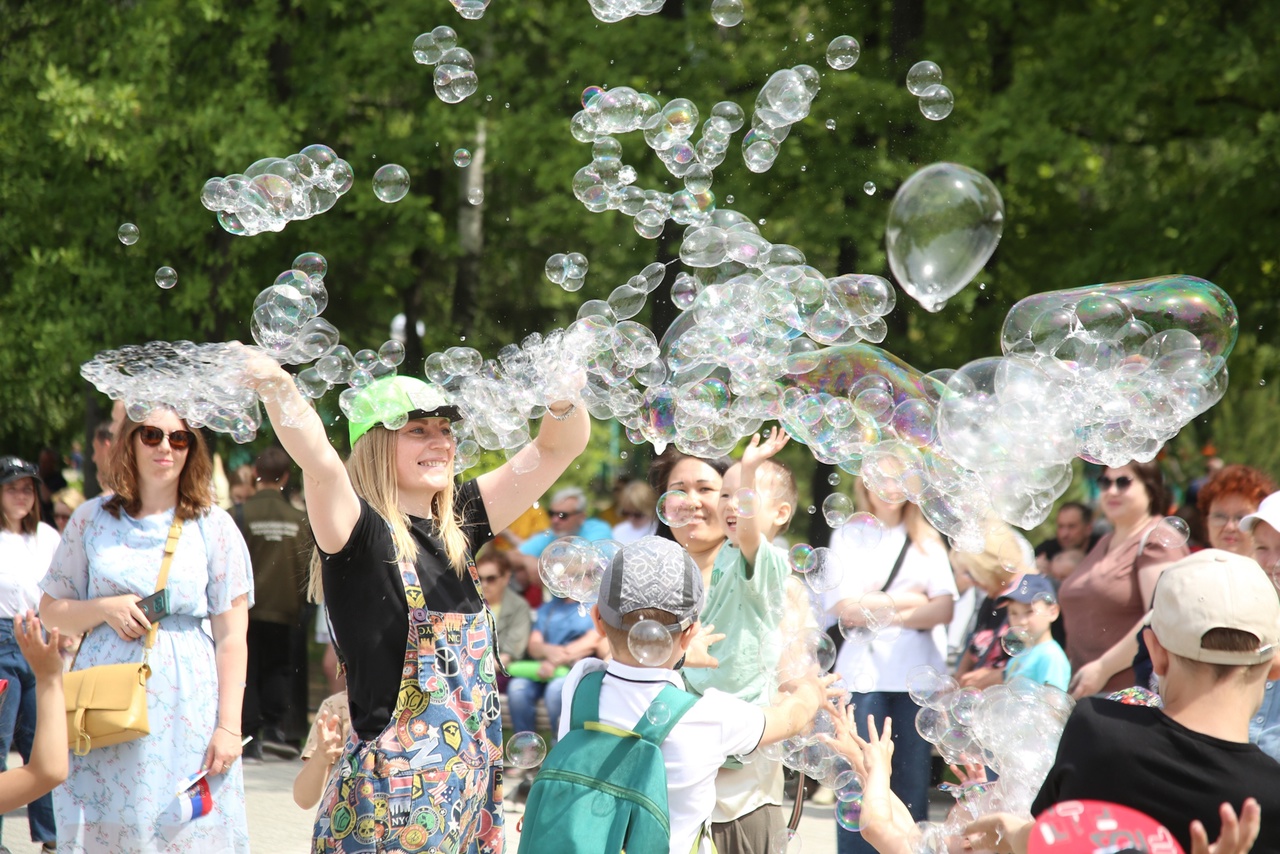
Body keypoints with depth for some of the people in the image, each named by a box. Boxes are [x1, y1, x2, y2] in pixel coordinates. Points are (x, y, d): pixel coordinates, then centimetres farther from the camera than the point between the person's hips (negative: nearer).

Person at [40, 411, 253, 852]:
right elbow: (51, 611, 14)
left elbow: (231, 638, 1)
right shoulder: (92, 519, 10)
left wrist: (228, 726, -6)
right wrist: (105, 609, -6)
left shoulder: (213, 526, 4)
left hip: (186, 710, -1)